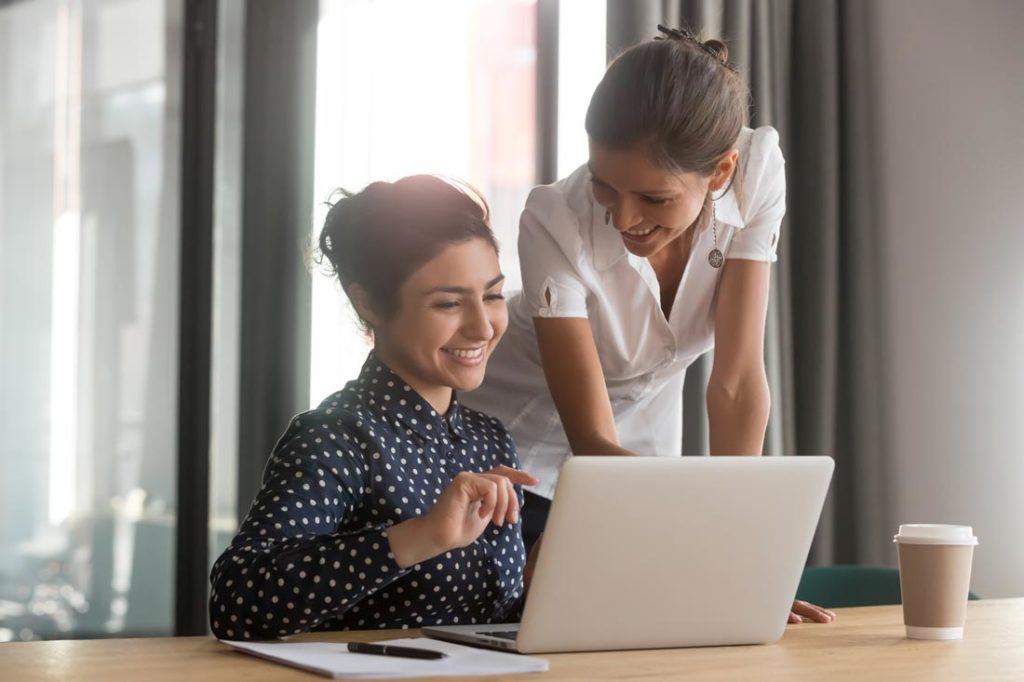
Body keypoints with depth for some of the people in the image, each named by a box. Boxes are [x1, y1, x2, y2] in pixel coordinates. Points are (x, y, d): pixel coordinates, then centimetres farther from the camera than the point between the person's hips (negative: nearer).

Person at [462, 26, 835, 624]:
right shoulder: (556, 222, -32)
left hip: (643, 449, 3)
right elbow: (591, 443, -31)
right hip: (516, 450, -2)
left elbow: (738, 379, -24)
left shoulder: (758, 173, -25)